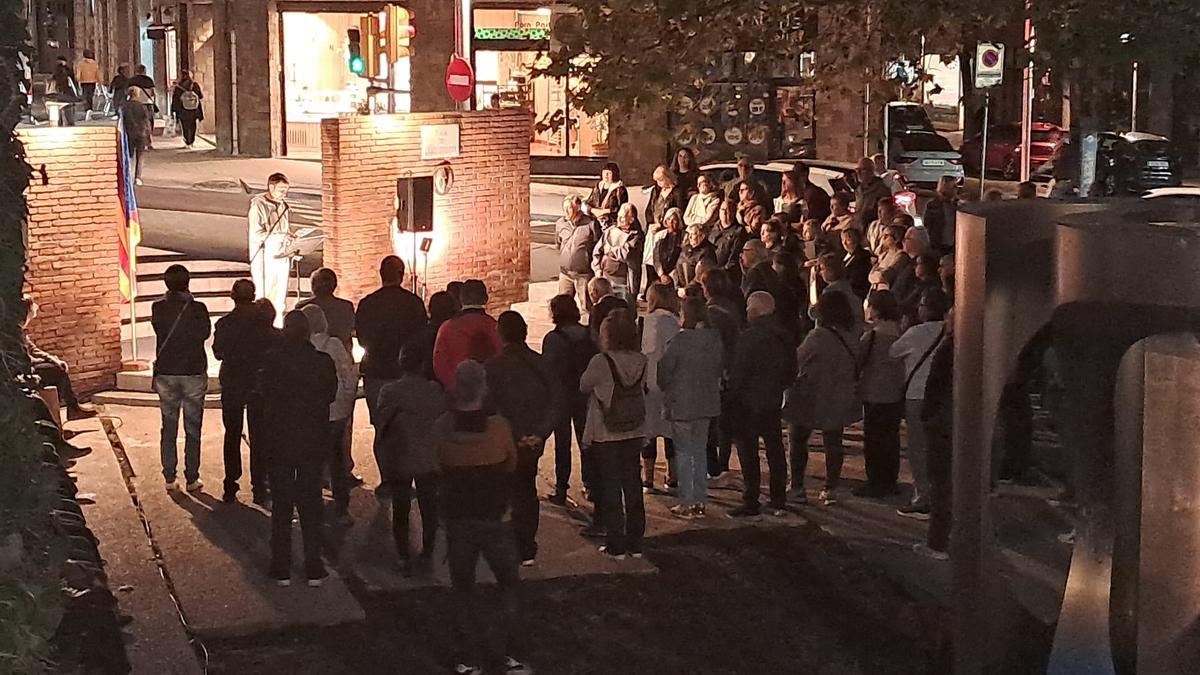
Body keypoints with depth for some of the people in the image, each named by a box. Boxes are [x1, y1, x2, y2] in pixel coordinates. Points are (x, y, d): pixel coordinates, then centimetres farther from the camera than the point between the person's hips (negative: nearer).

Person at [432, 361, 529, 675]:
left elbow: (441, 466, 1)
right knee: (508, 585, 15)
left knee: (463, 590, 16)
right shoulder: (499, 426, -14)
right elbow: (511, 465, 1)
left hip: (457, 519, 1)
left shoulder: (441, 428, -12)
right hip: (496, 519, -1)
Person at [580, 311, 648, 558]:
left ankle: (615, 545, 7)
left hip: (605, 434, -4)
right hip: (634, 433, 4)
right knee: (632, 484, 13)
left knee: (610, 486, 5)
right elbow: (641, 388, 5)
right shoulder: (641, 362, -5)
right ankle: (635, 542, 19)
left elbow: (584, 386, -5)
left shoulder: (601, 362, -19)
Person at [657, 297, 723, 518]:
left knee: (683, 452, 4)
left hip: (682, 403, -5)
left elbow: (664, 370, -12)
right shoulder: (716, 340, -3)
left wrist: (667, 389, 7)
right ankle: (700, 501, 17)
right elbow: (720, 368, 6)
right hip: (707, 403, 5)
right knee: (700, 451, 15)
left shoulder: (680, 340, -19)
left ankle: (686, 503, 4)